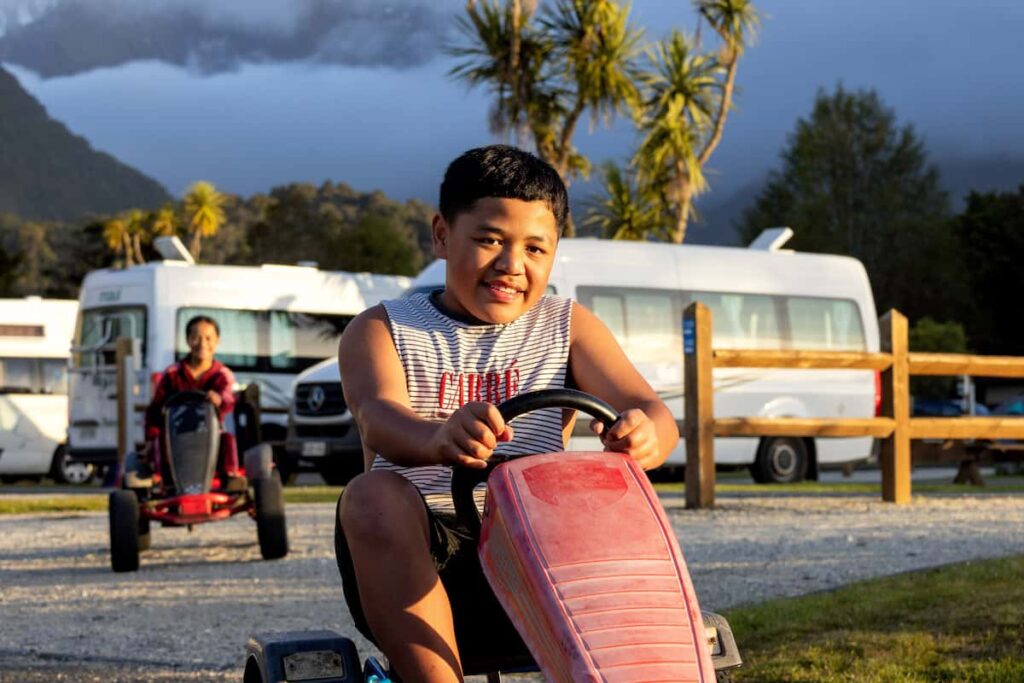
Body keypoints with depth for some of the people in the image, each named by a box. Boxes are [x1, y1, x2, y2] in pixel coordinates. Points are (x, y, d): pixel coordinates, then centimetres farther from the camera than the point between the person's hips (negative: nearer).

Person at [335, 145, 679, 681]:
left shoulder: (566, 327, 15)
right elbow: (378, 417, -14)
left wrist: (642, 435, -29)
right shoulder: (383, 329, 9)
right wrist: (438, 438, -40)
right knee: (374, 495, -33)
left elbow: (652, 412, -1)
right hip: (420, 561, -1)